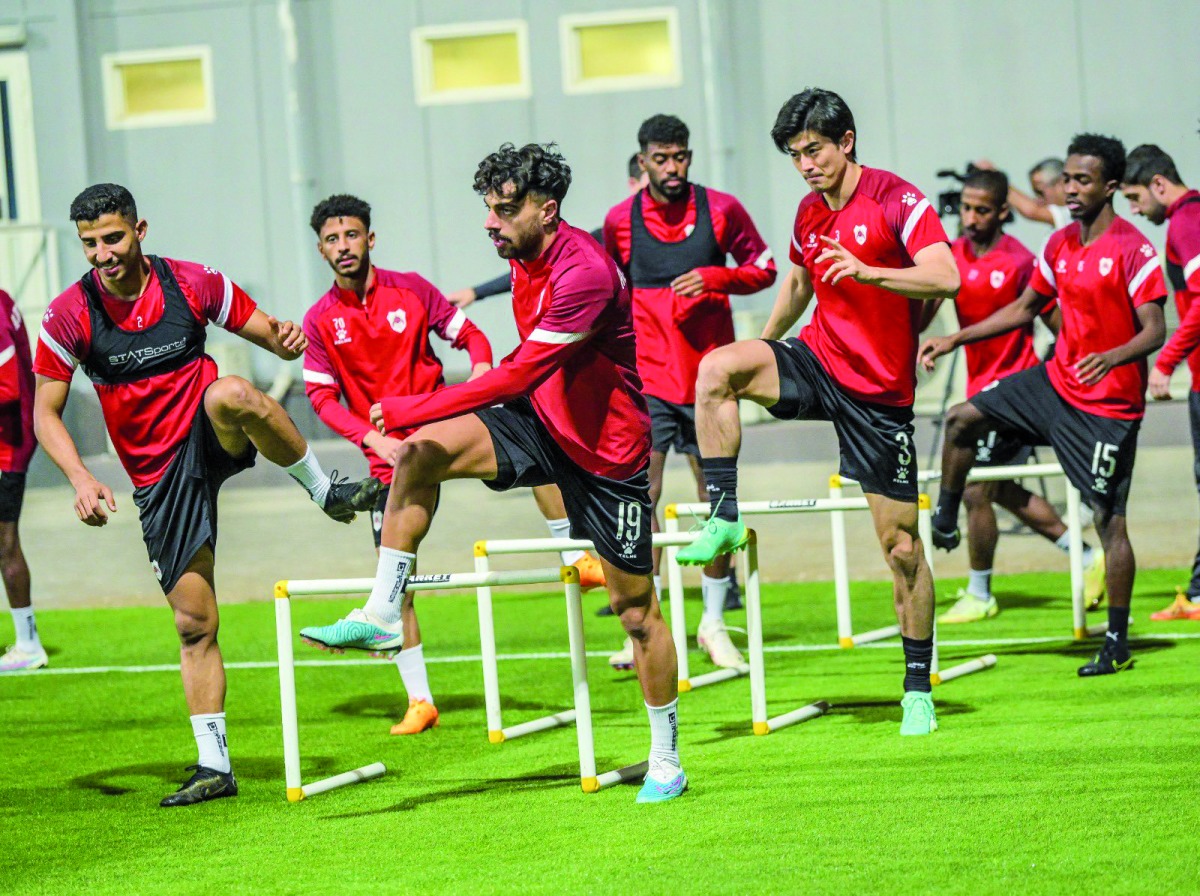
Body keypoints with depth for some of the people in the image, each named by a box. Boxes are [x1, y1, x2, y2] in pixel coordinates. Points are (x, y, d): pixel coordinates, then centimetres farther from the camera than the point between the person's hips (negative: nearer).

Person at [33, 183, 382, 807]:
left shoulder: (192, 284, -6)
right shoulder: (70, 315, -6)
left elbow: (266, 333, 3)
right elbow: (45, 411, -2)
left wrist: (283, 337, -22)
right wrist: (81, 479, -18)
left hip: (212, 440, -1)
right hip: (158, 476, 1)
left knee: (229, 393, -38)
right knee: (194, 623, -2)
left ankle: (326, 491, -18)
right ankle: (214, 764, 10)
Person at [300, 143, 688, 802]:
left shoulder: (585, 273, -27)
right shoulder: (524, 257, 1)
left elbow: (518, 375, -31)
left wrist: (409, 410, -30)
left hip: (609, 448, -8)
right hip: (540, 421, 8)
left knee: (635, 606, 2)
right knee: (420, 454, -15)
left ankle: (666, 762, 15)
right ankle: (382, 617, -11)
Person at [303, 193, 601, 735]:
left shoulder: (409, 289, -1)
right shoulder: (320, 320, -1)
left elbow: (469, 335, 4)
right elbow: (322, 397, -4)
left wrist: (480, 374, -18)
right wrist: (373, 437, -20)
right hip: (389, 453, 0)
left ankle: (574, 557, -17)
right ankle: (419, 701, 6)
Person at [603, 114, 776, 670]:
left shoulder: (721, 210, -1)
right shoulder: (620, 221, 2)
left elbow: (763, 268, 6)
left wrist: (716, 278, -12)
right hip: (647, 377, 0)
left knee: (716, 494, 6)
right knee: (640, 493, -9)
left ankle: (714, 623, 18)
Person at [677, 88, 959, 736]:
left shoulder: (896, 200, -12)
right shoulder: (809, 214, 8)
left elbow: (945, 277, -24)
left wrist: (867, 271, -36)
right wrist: (764, 348, 29)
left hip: (880, 391, -5)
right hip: (816, 362, 5)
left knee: (901, 544, -2)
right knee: (717, 368, -24)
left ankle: (918, 691, 8)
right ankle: (724, 519, -19)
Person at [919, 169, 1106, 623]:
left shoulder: (1019, 262, -15)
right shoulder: (953, 254, 3)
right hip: (982, 384, 8)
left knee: (976, 491, -7)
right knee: (1004, 491, 16)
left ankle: (979, 594, 7)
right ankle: (1087, 559, 28)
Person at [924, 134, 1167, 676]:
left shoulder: (1133, 250, -16)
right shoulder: (1060, 245, 7)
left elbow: (1155, 330, -21)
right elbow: (1024, 308, 18)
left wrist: (1111, 358, -40)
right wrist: (954, 341, 14)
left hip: (1108, 404, -7)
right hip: (1056, 382, 7)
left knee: (1109, 518, -5)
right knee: (962, 419, 1)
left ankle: (1118, 645, 2)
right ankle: (944, 526, 19)